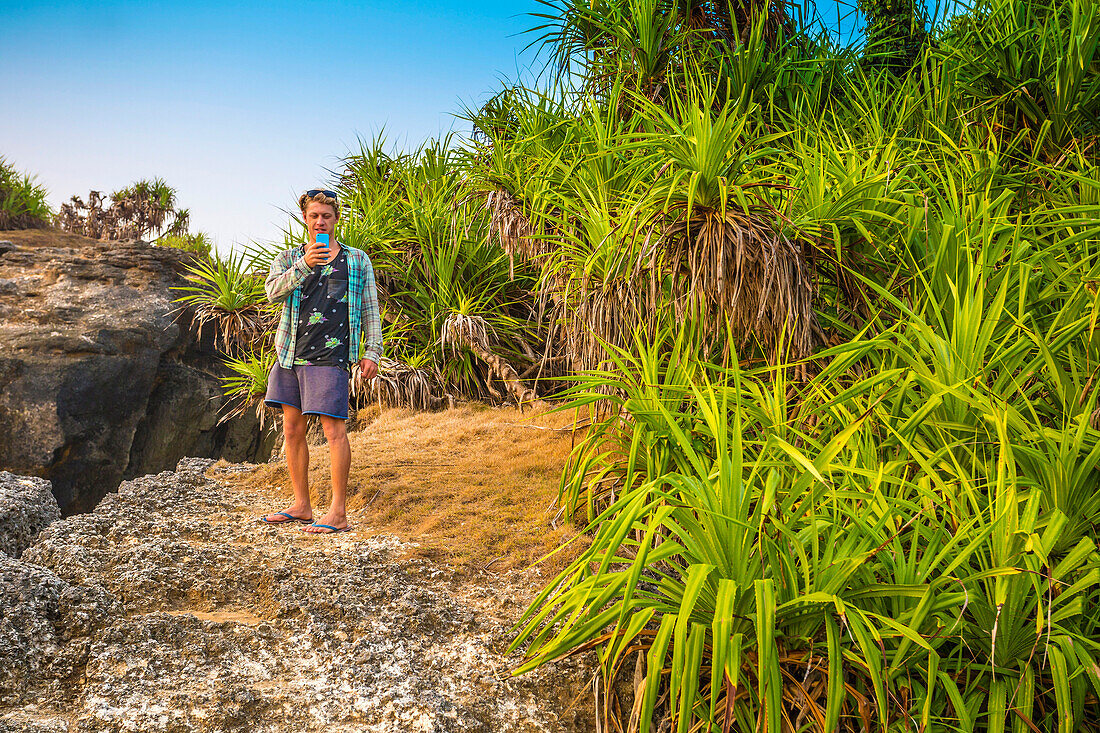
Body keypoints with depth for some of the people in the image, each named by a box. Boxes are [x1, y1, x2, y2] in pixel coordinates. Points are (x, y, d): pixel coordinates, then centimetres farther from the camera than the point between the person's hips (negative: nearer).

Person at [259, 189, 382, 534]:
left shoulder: (357, 260, 10)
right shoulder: (289, 259, 14)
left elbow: (370, 309, 9)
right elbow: (273, 291, -6)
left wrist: (372, 352, 0)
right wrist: (303, 265, -21)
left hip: (331, 357, -4)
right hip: (291, 355, 4)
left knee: (334, 430, -10)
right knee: (292, 430, 8)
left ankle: (338, 512, -5)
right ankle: (301, 506, 18)